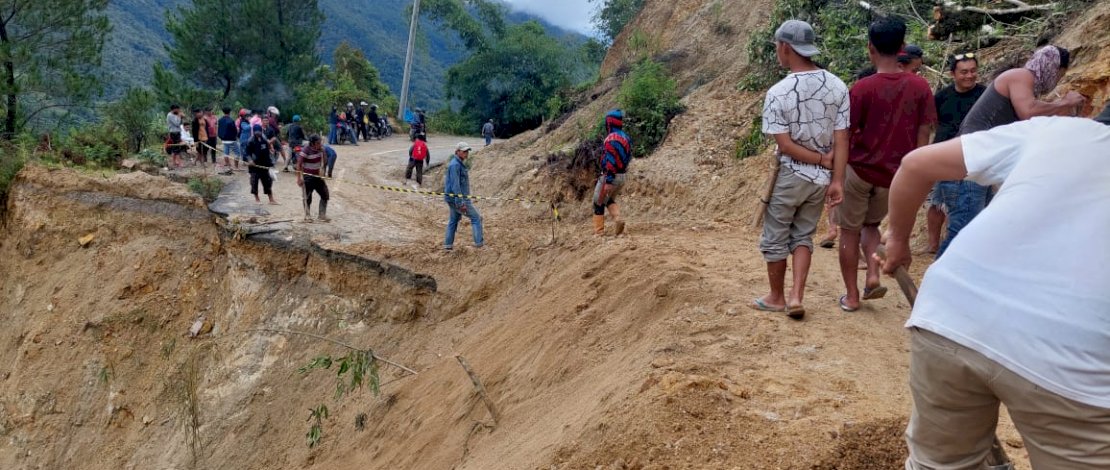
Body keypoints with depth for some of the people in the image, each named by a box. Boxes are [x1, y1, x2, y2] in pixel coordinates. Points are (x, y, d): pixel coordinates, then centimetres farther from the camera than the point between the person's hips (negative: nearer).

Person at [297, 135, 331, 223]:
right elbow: (299, 164, -18)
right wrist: (299, 178, -21)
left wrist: (323, 151, -7)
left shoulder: (320, 149, 0)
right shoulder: (306, 151, -19)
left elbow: (324, 161, 8)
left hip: (317, 176, 7)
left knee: (325, 195, 5)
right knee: (308, 197, 4)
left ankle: (322, 215, 14)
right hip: (308, 178, -7)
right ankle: (307, 216, 20)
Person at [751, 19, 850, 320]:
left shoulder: (778, 93, -16)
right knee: (803, 236, 17)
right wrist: (837, 180, -5)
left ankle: (777, 297, 24)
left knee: (775, 239, 13)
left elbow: (785, 145, -17)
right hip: (821, 179, 4)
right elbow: (841, 140, -7)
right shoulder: (838, 87, -5)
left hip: (788, 176, -4)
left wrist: (822, 159, -7)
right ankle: (796, 296, 6)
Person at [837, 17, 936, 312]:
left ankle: (851, 296, 15)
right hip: (894, 175, 4)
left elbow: (845, 136, -9)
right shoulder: (920, 87, -4)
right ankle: (873, 276, 5)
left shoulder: (862, 88, -14)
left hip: (859, 169, -3)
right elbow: (923, 138, -1)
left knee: (850, 232, 12)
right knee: (871, 224, 26)